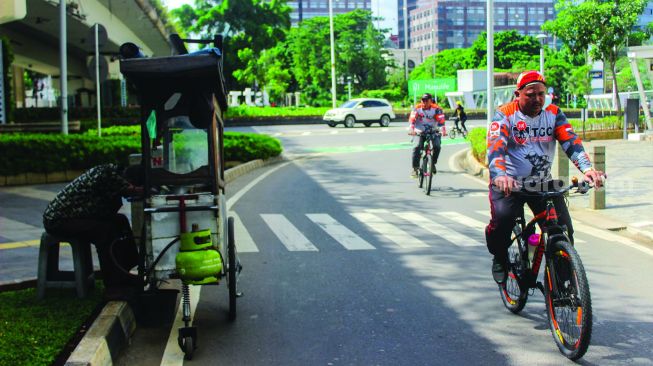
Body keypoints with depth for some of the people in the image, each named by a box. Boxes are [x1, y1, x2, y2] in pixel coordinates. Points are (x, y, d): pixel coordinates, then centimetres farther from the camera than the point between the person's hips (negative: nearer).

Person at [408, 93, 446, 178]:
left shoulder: (436, 109, -10)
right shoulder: (417, 108, -8)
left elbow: (441, 120, -19)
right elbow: (412, 119, -19)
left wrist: (443, 130, -34)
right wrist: (411, 129, -36)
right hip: (420, 132, 0)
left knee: (437, 146, -22)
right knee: (417, 147, -22)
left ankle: (433, 163, 3)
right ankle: (415, 168, -15)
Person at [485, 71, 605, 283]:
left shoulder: (553, 114, 1)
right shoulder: (505, 115, -9)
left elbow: (571, 142, -11)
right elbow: (495, 147, -24)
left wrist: (587, 168, -30)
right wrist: (500, 175, -44)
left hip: (543, 184, 3)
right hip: (509, 184, -3)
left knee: (563, 229, -8)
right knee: (501, 220, -26)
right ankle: (500, 258, 5)